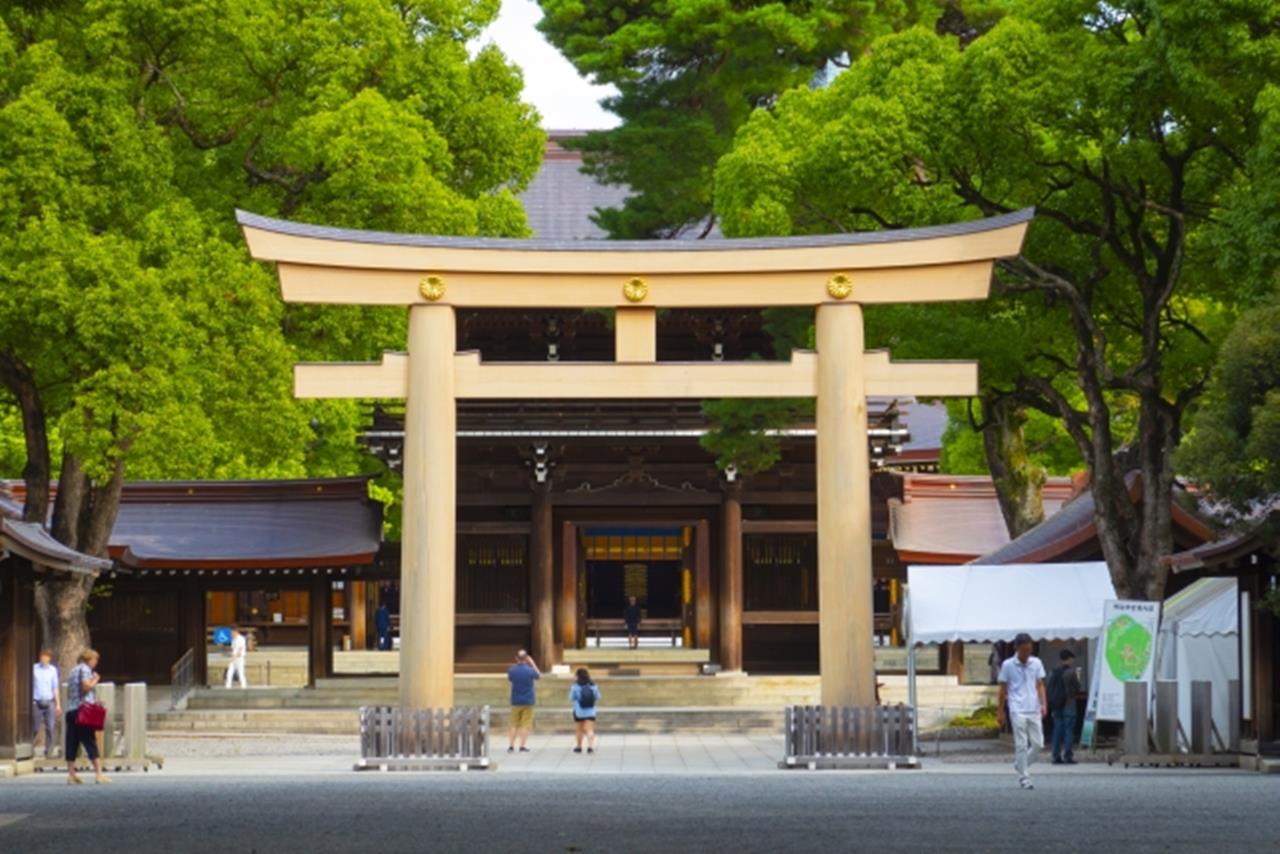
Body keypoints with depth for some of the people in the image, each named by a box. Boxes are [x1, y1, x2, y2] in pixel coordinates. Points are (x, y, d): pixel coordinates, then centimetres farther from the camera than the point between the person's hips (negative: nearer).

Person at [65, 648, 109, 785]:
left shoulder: (73, 671, 22)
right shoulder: (85, 669, -4)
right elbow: (86, 686, -18)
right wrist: (95, 680, -1)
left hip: (70, 710, 8)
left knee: (72, 744, 4)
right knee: (91, 743, -8)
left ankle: (71, 774, 2)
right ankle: (99, 773, -11)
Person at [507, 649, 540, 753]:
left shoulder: (512, 670, -8)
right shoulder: (530, 670, -13)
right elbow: (539, 676, 8)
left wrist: (516, 665, 13)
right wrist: (532, 664, 10)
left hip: (515, 701, 2)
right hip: (528, 701, -2)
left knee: (514, 725, 11)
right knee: (526, 725, 1)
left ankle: (511, 745, 8)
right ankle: (523, 746, -4)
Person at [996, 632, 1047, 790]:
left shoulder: (1036, 663, 7)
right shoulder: (1008, 665, -1)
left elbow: (1040, 685, 8)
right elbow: (1003, 689, 5)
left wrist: (1043, 704, -6)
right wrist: (1000, 711, 6)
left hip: (1034, 710, 3)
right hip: (1017, 710, -3)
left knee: (1037, 742, 0)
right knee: (1021, 745, -5)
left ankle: (1020, 765, 24)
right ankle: (1024, 779, 0)